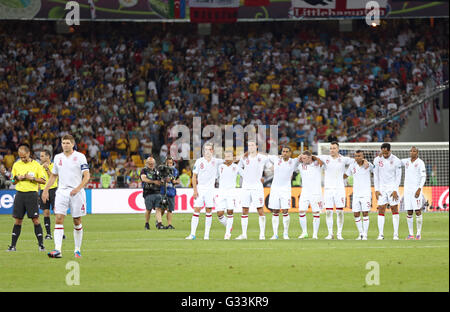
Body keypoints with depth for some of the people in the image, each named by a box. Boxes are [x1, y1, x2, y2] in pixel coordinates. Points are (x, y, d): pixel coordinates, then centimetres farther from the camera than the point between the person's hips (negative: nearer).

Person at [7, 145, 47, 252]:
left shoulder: (36, 165, 1)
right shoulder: (16, 165, 10)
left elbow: (43, 181, 1)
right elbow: (13, 182, 16)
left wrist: (32, 178, -13)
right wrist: (18, 178, -5)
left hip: (31, 194, -3)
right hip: (20, 194, 3)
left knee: (35, 219, -6)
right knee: (18, 220, 3)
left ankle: (41, 244, -2)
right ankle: (13, 245, 7)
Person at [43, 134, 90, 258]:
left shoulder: (80, 157, -3)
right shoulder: (58, 157, 10)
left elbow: (87, 176, -7)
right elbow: (53, 175, 21)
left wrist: (78, 188, -21)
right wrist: (46, 190, 12)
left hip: (76, 193, -3)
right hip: (61, 192, 3)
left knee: (77, 221, 4)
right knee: (58, 219, -12)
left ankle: (77, 250, 17)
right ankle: (57, 250, -20)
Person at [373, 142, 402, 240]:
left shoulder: (396, 161, -6)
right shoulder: (377, 160, 0)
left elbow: (398, 177, -3)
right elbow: (375, 176, 5)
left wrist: (395, 190, -9)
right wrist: (376, 190, -1)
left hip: (392, 187, -2)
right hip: (381, 187, 2)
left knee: (394, 209, -3)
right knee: (381, 209, -4)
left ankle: (396, 234, 0)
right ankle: (381, 234, -4)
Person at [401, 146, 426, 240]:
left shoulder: (420, 163, -5)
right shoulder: (406, 161, 10)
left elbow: (423, 177, -9)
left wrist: (419, 189, -19)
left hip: (416, 189, -5)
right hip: (407, 189, 5)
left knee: (418, 211, -7)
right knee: (409, 212, 3)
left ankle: (419, 233, -1)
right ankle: (411, 234, 6)